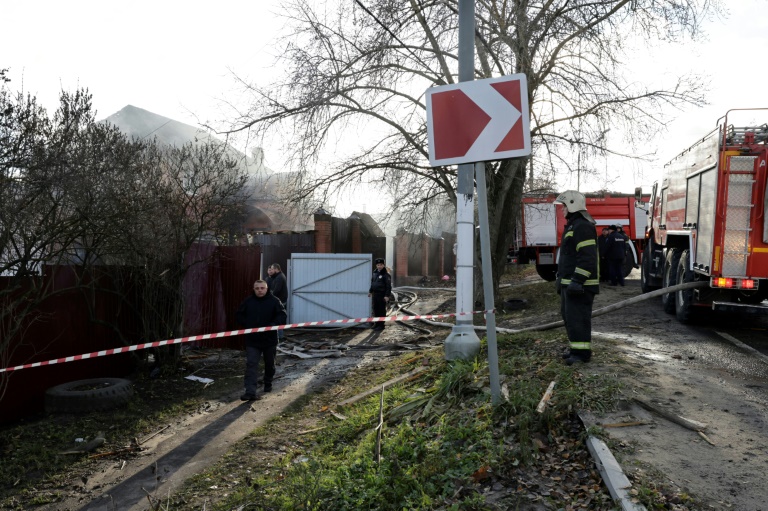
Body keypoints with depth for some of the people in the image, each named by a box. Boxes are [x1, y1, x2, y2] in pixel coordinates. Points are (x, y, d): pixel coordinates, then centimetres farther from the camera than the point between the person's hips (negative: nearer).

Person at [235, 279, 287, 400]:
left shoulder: (274, 301, -6)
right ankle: (250, 392, -13)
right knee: (251, 364, -9)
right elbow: (238, 315, 10)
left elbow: (282, 315, -11)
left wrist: (273, 325, -25)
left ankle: (268, 384, 39)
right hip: (252, 340, 1)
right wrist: (247, 324, -5)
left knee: (269, 364, 16)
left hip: (269, 339, -1)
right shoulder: (248, 301, 2)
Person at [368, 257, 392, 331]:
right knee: (376, 309, 13)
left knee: (382, 310, -2)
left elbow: (388, 286, -14)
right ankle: (377, 323, 26)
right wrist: (370, 291, 24)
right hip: (375, 294, 7)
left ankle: (381, 325, 5)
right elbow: (372, 283, 23)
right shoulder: (375, 273, 12)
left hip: (382, 295, -7)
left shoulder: (386, 274, -11)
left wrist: (387, 295, -18)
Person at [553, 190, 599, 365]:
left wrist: (577, 281, -25)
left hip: (580, 285, -11)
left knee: (577, 318, -8)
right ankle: (576, 349, 24)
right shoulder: (572, 226, 20)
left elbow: (587, 257, -23)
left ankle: (582, 352, -3)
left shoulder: (583, 226, -15)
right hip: (569, 283, 11)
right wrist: (561, 278, 25)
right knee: (568, 316, 15)